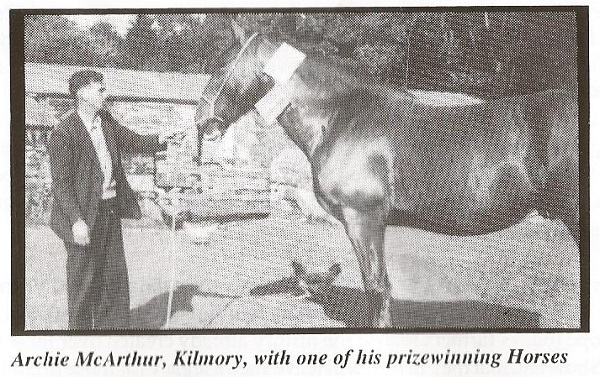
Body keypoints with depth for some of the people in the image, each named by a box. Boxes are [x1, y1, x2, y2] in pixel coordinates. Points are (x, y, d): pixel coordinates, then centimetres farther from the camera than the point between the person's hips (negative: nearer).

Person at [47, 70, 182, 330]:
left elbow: (132, 141, 17)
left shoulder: (106, 121, 8)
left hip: (111, 211, 8)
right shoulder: (63, 134, -15)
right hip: (84, 217, -8)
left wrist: (160, 140, -3)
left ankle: (114, 327, 24)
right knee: (83, 280, 4)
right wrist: (77, 221, -23)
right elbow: (61, 182, -16)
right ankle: (80, 328, 16)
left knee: (115, 276, 13)